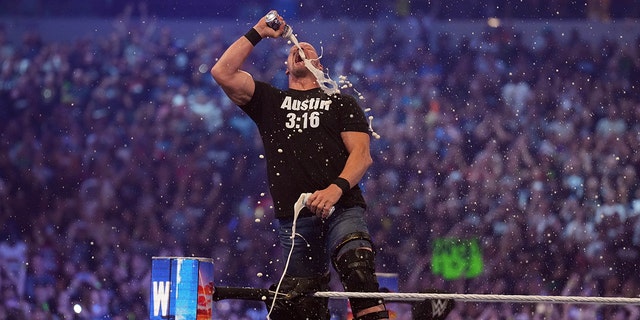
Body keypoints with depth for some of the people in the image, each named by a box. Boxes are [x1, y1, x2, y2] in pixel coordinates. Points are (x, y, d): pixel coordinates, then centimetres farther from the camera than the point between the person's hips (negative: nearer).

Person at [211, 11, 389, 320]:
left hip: (341, 210, -2)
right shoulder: (270, 100, 21)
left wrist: (337, 187, -15)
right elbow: (222, 72, 8)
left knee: (358, 271, -28)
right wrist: (257, 33, 12)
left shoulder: (341, 102, 17)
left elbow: (361, 154, 3)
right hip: (293, 218, 2)